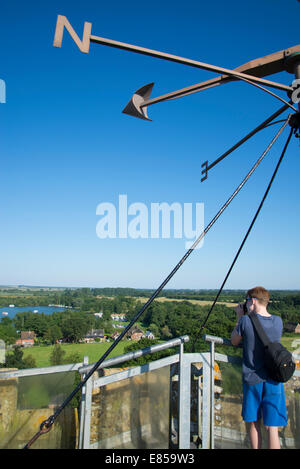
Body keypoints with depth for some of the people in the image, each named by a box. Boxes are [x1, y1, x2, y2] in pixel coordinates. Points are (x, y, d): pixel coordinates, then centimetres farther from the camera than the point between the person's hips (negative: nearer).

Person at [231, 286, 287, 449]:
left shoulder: (246, 321, -14)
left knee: (253, 422, 17)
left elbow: (234, 342, 3)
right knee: (272, 427, 6)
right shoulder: (278, 321, -2)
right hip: (274, 380, 2)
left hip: (252, 379, -2)